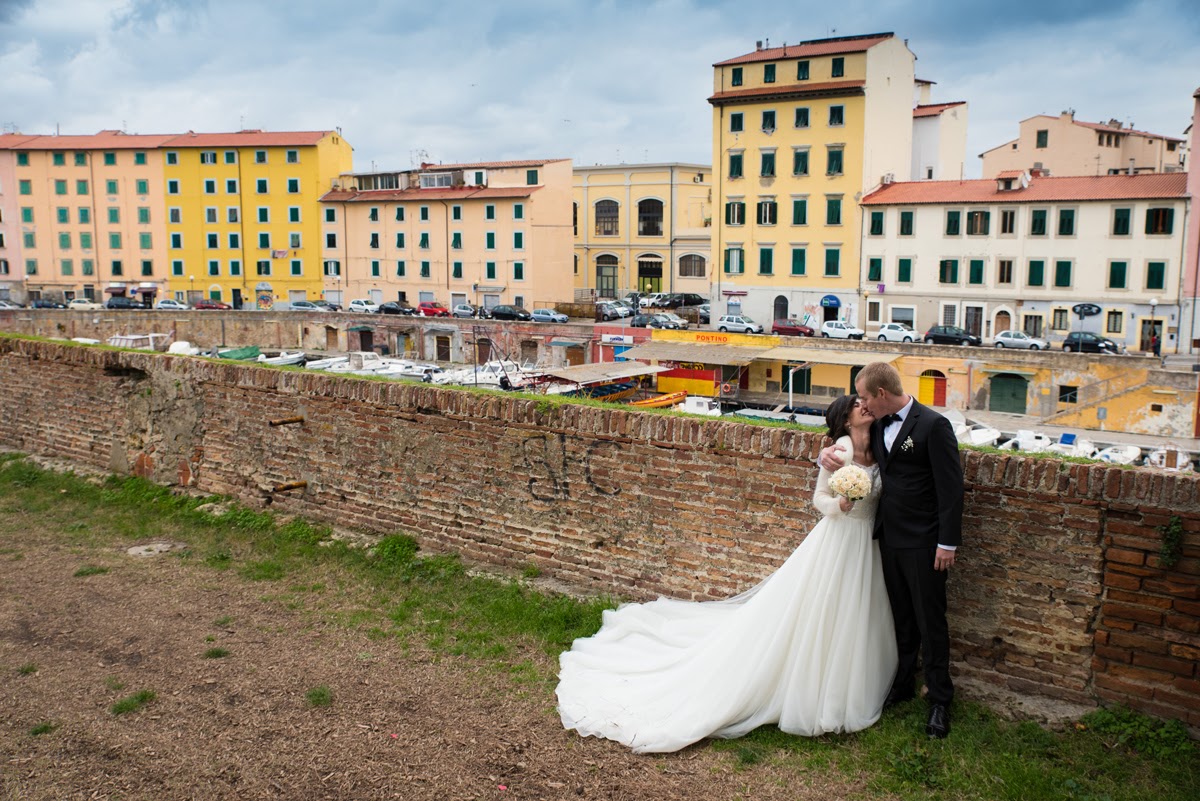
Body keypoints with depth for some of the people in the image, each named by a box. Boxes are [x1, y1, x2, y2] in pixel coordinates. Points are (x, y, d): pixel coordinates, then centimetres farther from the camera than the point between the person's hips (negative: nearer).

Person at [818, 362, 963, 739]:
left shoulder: (933, 425, -14)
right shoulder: (879, 425, 8)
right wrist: (828, 451, 1)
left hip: (923, 543, -7)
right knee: (901, 619, 18)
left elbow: (951, 488, -15)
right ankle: (902, 683, 32)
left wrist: (948, 543, -16)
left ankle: (939, 699, 15)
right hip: (890, 537, 7)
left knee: (930, 621, 3)